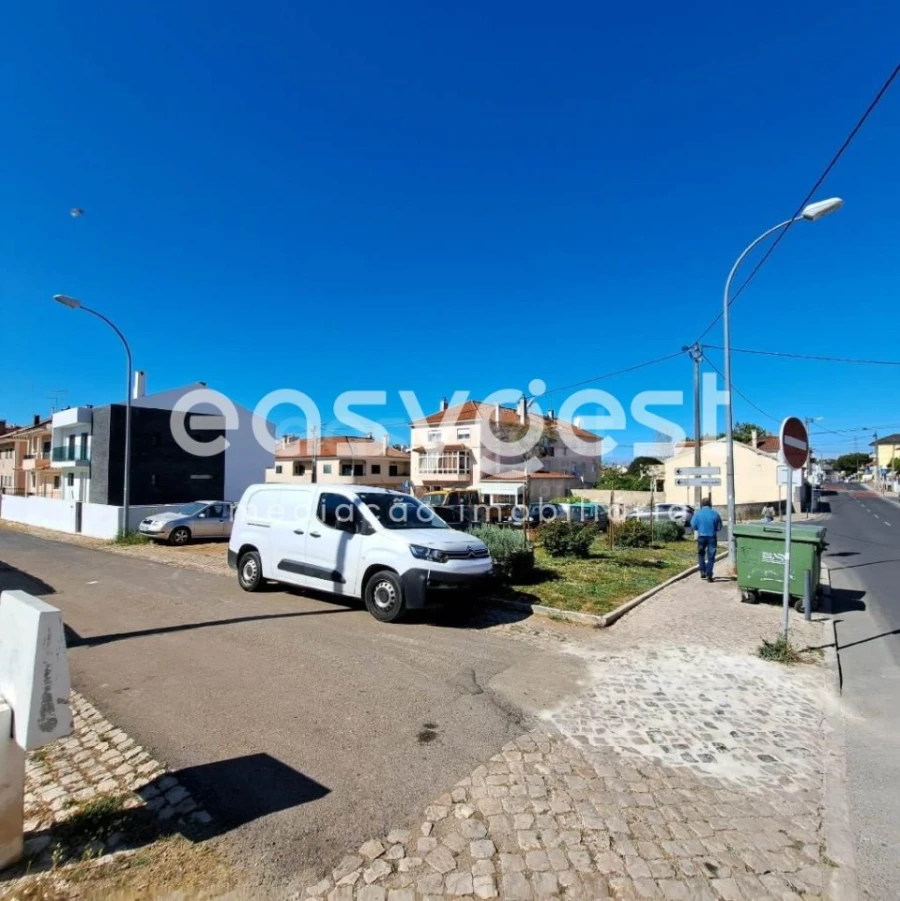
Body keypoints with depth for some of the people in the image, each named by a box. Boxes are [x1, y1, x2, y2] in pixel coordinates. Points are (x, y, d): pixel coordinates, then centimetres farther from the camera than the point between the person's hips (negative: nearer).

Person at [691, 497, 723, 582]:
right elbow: (719, 526, 2)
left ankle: (703, 571, 15)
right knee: (711, 557, 7)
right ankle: (709, 575, 4)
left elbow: (693, 526, -4)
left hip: (701, 537, 0)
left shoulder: (698, 513, -5)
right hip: (712, 537, 0)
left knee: (701, 554, 21)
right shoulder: (715, 514, -3)